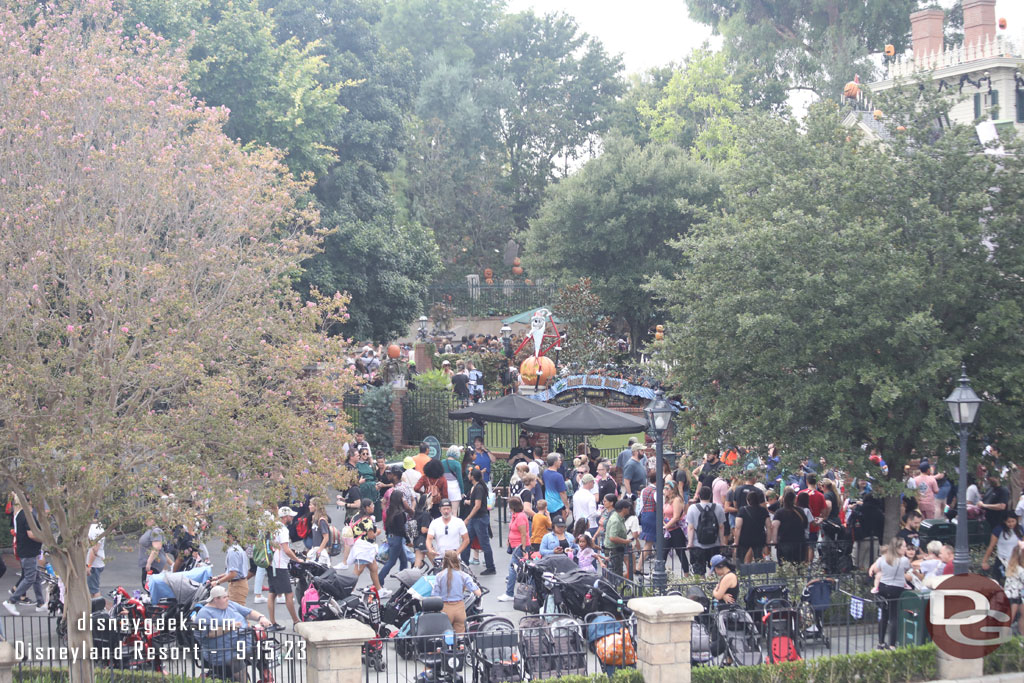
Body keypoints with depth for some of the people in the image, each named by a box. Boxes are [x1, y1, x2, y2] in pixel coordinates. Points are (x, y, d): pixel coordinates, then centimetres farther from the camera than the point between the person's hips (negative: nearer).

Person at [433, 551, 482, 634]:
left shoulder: (439, 576, -7)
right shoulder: (463, 576, -6)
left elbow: (435, 597, -6)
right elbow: (478, 593, -11)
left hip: (445, 608, -1)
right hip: (460, 608, 1)